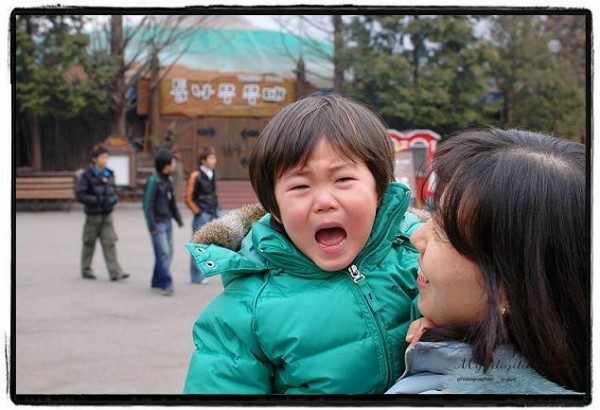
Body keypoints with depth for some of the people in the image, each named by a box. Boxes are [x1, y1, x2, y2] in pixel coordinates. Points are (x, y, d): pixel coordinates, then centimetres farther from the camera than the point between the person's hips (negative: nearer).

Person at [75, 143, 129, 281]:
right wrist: (97, 200, -19)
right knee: (89, 243, 9)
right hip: (93, 214, -4)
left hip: (107, 214, 4)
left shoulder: (109, 174, 7)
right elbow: (80, 194, -13)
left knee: (110, 242, -3)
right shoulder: (87, 175, -9)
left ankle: (115, 272, -6)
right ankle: (86, 270, 24)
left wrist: (113, 199, -5)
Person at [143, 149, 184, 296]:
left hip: (167, 222, 8)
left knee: (168, 253, 10)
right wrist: (152, 226, -17)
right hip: (158, 223, -8)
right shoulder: (153, 181, -14)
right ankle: (166, 283, -10)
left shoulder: (167, 181, 12)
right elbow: (148, 205, -15)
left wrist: (178, 218, 15)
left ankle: (157, 282, 20)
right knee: (163, 253, -12)